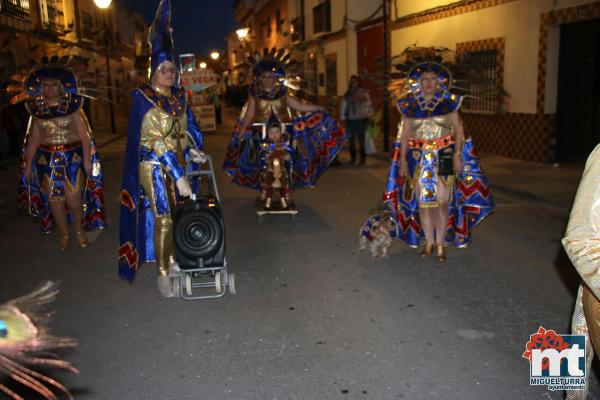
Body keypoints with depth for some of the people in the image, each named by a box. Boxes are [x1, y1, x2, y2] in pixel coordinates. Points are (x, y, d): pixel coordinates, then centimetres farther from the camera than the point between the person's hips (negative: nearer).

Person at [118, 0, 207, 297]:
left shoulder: (179, 96, 6)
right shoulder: (143, 99, -13)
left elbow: (187, 128, 16)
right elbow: (156, 141, -20)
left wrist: (192, 151, -5)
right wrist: (178, 175, -24)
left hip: (178, 164, 6)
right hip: (154, 167, -6)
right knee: (162, 219, -5)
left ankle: (172, 262, 27)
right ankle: (162, 275, 4)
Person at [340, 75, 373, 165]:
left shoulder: (363, 92, 3)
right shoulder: (348, 93, 13)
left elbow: (367, 104, 0)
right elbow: (344, 105, 13)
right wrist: (343, 117, 6)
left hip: (360, 119, -4)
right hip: (350, 119, 4)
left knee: (361, 138, -7)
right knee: (351, 138, 5)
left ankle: (363, 158, 1)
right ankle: (352, 157, 14)